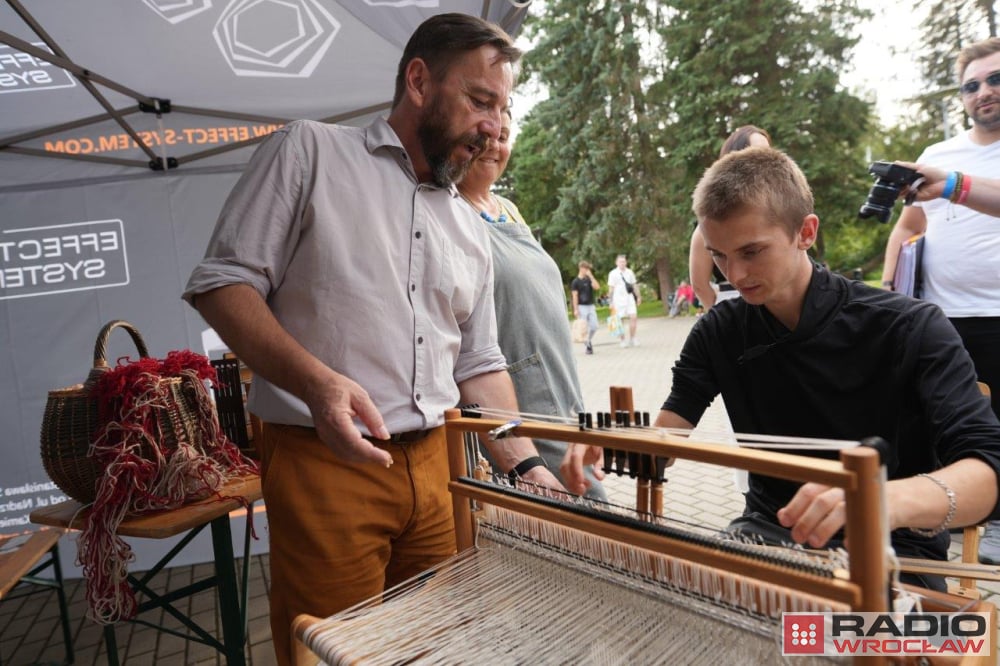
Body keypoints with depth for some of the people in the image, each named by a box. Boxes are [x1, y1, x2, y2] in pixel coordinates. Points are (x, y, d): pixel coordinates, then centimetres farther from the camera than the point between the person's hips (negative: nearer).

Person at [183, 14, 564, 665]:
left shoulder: (472, 232, 14)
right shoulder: (309, 150, -1)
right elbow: (222, 282, -6)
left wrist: (526, 466, 4)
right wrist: (316, 381, -21)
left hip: (438, 466, 6)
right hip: (324, 464, -5)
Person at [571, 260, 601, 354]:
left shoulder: (589, 280, 9)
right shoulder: (576, 281, -5)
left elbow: (597, 287, -7)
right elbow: (575, 296, -8)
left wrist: (591, 276, -9)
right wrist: (575, 309, -13)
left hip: (591, 306, 5)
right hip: (582, 307, -5)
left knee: (594, 326, 1)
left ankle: (589, 340, 25)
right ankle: (586, 346, 7)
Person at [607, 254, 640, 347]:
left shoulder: (629, 272, 11)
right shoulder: (613, 274, -2)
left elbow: (634, 285, 17)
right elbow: (611, 288, -3)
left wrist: (638, 296, 16)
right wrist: (611, 301, -6)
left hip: (629, 297, 3)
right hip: (619, 299, -3)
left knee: (633, 317, -6)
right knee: (621, 320, 0)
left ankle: (632, 338, 7)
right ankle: (623, 340, 11)